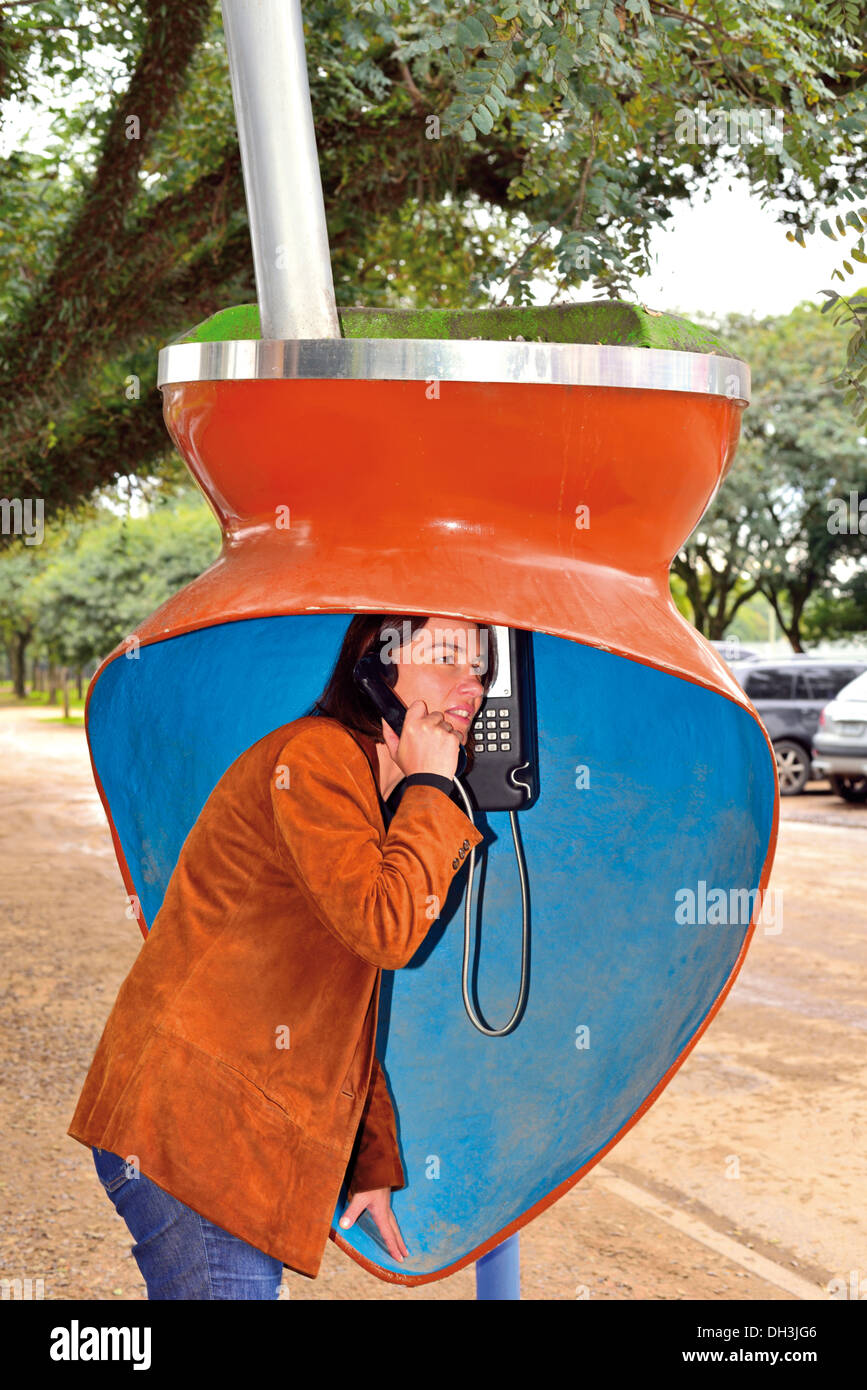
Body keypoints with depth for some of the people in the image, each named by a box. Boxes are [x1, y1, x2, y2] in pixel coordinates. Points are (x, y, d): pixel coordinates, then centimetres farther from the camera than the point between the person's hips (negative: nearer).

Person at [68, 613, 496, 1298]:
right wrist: (432, 789, -11)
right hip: (187, 1124, -10)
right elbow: (388, 931, -25)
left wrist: (373, 1161, 19)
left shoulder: (369, 781, 19)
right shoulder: (313, 757, -12)